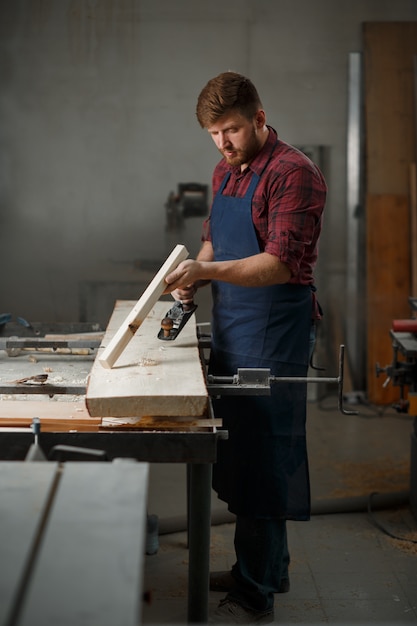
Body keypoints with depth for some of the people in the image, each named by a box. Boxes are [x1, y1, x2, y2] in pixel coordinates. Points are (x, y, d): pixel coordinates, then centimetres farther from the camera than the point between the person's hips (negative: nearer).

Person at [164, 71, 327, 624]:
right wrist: (193, 276, 5)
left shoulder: (293, 173, -13)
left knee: (263, 462, -4)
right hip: (230, 331, 9)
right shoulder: (225, 172, 14)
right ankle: (268, 565, 31)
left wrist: (208, 270, -30)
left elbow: (282, 263, -21)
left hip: (272, 339, -9)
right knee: (238, 457, 16)